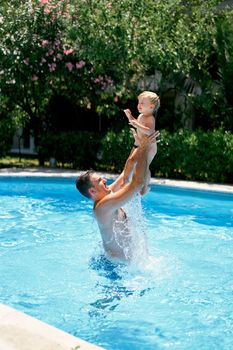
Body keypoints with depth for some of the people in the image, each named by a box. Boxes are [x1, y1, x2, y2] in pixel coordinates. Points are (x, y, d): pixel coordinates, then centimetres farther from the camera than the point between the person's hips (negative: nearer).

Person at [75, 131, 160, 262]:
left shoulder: (106, 196, 1)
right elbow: (137, 183, -35)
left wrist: (138, 147, 4)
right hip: (118, 261, -10)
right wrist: (144, 148, -29)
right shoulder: (104, 205, -29)